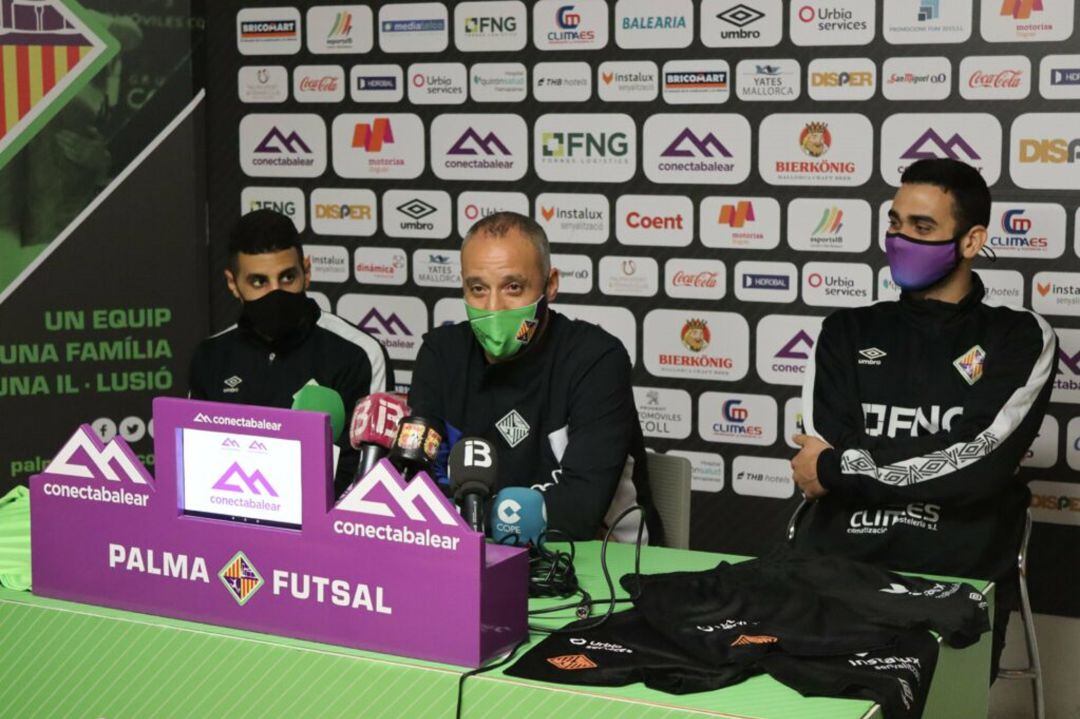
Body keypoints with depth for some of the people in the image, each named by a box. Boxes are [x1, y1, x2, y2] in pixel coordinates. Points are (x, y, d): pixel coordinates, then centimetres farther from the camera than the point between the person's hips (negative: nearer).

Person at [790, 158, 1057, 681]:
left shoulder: (1021, 339, 6)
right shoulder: (847, 333, 14)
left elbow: (980, 467, -7)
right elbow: (819, 459, 2)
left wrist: (839, 470, -2)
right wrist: (937, 477, -7)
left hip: (957, 582, -1)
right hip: (835, 574, 1)